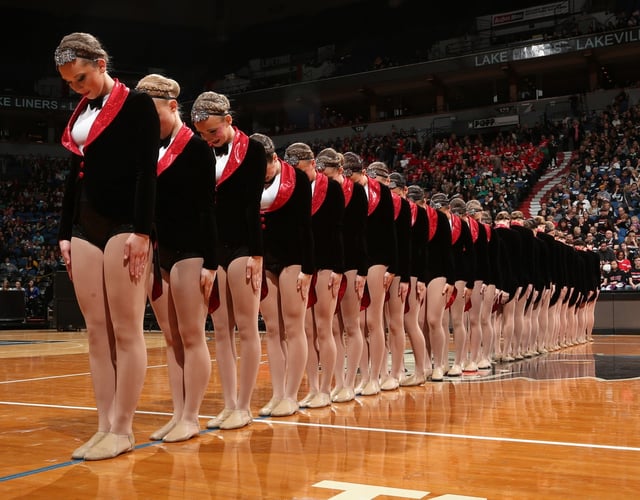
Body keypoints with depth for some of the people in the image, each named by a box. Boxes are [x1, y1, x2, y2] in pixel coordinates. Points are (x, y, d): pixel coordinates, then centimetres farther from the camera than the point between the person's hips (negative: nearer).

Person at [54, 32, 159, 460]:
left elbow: (146, 170, -10)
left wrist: (141, 230, -17)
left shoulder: (137, 104, -2)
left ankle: (123, 430, 0)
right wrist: (65, 232, 15)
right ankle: (105, 427, 8)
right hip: (85, 227, 7)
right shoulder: (79, 115, 19)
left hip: (124, 224, -7)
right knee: (97, 332, 4)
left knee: (126, 331, -5)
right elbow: (75, 175, 21)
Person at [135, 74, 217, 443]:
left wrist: (211, 262, -13)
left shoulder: (196, 147, -4)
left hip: (189, 252, -7)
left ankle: (191, 418, 4)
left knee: (192, 337, -3)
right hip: (157, 253, 7)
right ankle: (178, 414, 14)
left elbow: (207, 208, -9)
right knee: (171, 339, 9)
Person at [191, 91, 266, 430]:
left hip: (241, 246, -5)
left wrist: (256, 253, -13)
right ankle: (229, 405, 11)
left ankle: (244, 407, 5)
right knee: (221, 330, 6)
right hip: (212, 247, 6)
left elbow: (252, 205, -8)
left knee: (245, 328, -2)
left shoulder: (252, 150, -1)